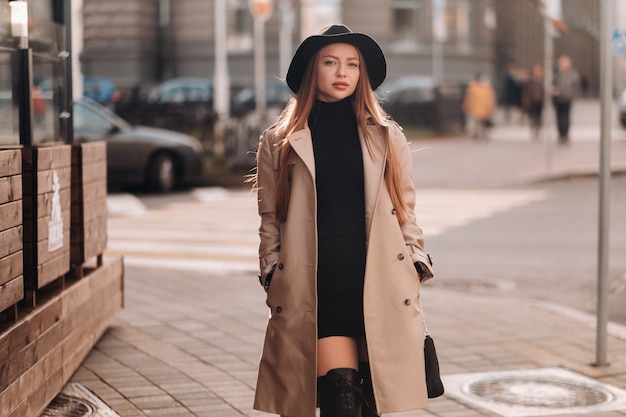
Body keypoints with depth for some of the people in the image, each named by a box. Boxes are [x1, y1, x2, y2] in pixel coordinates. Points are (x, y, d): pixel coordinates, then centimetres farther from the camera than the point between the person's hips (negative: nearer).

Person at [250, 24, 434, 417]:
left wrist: (415, 266, 7)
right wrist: (274, 280, 4)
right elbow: (270, 221, 11)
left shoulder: (387, 137, 13)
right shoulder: (279, 142, 9)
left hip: (378, 282, 2)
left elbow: (405, 213, 15)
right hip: (314, 285, -1)